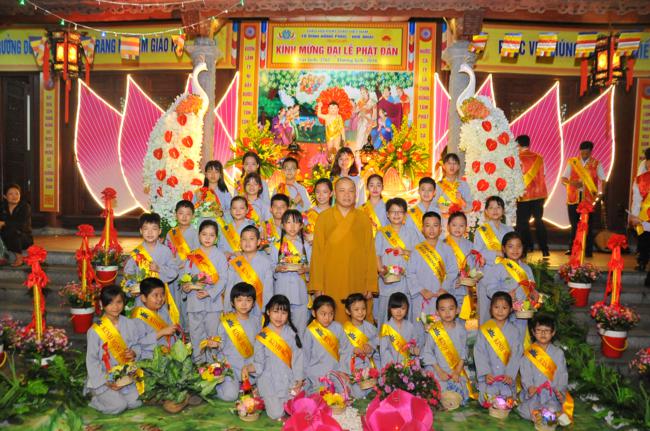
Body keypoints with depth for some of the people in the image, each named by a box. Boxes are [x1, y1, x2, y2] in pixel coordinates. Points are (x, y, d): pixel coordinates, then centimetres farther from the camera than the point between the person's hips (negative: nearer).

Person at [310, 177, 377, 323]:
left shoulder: (363, 219, 5)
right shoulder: (323, 217, 3)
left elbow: (370, 252, 5)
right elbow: (317, 252, 2)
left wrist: (370, 285, 0)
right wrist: (317, 286, -2)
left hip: (358, 284, 1)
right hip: (330, 284, 0)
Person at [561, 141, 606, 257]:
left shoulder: (596, 164, 4)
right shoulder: (572, 162, 4)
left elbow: (603, 180, 0)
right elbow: (563, 179, 0)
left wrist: (602, 193, -17)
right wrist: (572, 183, -21)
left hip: (589, 198, -1)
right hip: (573, 198, 1)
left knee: (588, 225, 3)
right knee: (574, 224, 8)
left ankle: (588, 250, 10)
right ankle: (572, 248, 18)